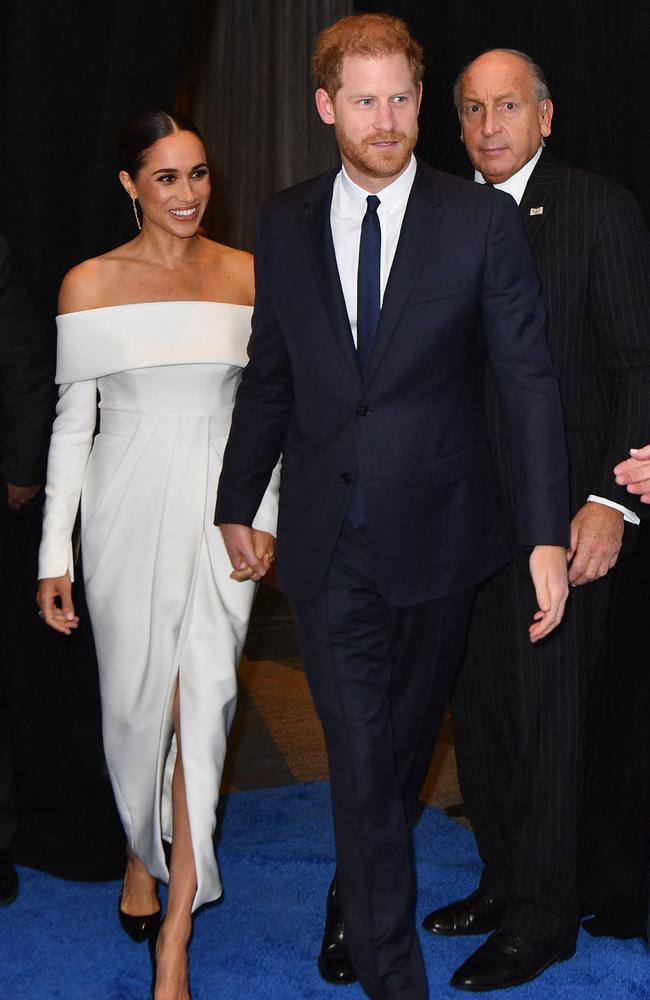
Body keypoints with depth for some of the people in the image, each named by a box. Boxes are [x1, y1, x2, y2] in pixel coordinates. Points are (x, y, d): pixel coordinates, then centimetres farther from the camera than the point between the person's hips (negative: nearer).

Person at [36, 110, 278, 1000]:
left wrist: (263, 515, 1)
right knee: (137, 698, 8)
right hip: (129, 502, 0)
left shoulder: (246, 274, 5)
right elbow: (72, 420, 1)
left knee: (203, 702, -6)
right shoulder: (89, 284, 0)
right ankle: (144, 852, 39)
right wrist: (56, 554, -1)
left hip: (220, 506, 1)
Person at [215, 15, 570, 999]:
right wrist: (238, 503, 15)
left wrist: (547, 535, -13)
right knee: (361, 760, 1)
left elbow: (529, 380, -6)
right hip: (328, 543, 1)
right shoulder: (285, 224, 4)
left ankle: (356, 901, 43)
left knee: (404, 742, 16)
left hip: (436, 534, 0)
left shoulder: (482, 220, -4)